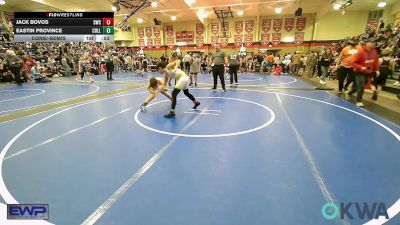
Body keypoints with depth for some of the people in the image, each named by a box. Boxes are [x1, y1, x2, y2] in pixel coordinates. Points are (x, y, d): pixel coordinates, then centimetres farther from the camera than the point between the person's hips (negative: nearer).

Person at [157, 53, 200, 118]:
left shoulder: (168, 66, -5)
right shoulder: (165, 74, 18)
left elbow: (178, 61, -11)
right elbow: (165, 83, 21)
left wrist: (175, 68, -22)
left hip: (183, 78, -10)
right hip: (185, 78, 10)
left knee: (174, 94, -11)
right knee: (186, 93, 29)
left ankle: (172, 112, -11)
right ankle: (196, 102, 51)